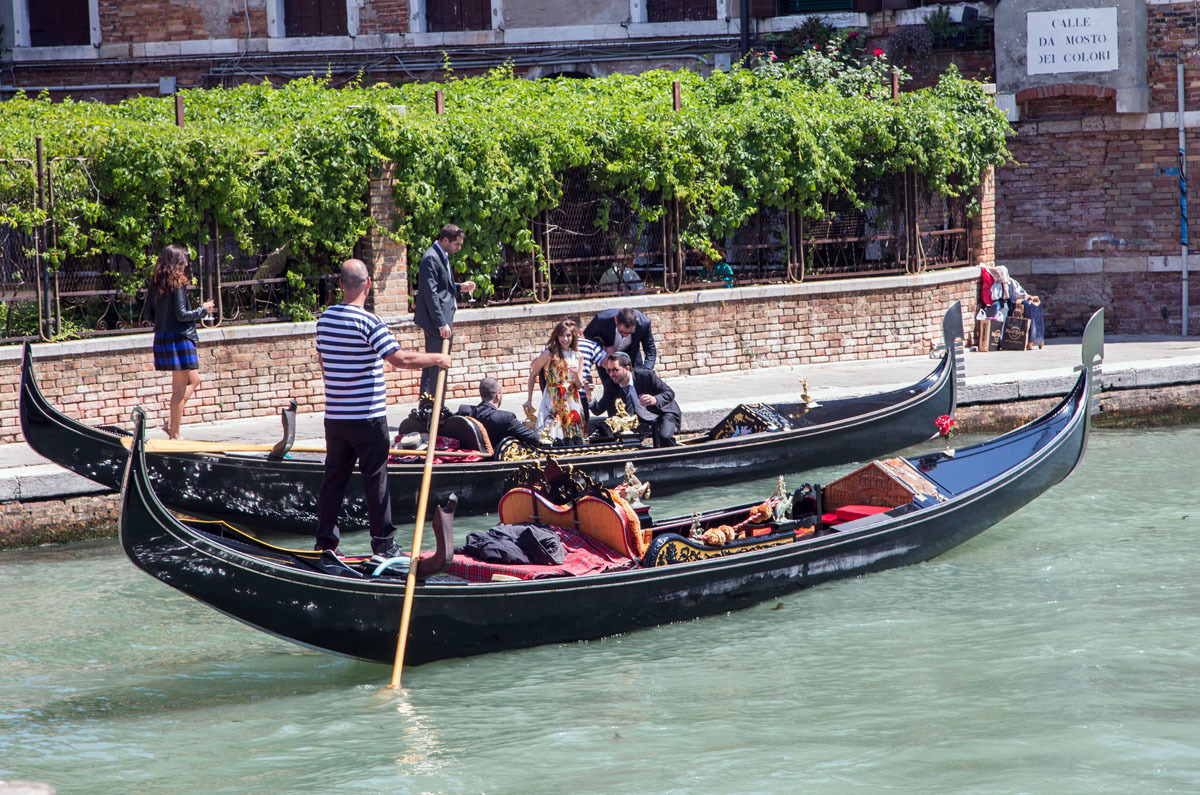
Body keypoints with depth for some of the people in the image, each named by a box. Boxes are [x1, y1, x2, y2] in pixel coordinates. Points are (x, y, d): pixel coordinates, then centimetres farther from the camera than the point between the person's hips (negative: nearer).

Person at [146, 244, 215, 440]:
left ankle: (171, 418, 9)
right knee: (180, 388, -1)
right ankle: (174, 433, 1)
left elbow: (149, 312, 10)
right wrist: (203, 310, -3)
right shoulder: (178, 283, -15)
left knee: (193, 380, 20)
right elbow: (181, 314, -17)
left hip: (162, 336, 8)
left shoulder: (156, 283, 7)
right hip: (179, 338, -8)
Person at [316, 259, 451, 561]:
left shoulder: (325, 318, 6)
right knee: (376, 479, 1)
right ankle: (383, 545, 4)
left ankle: (325, 543, 13)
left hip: (334, 417, 6)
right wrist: (436, 359, -9)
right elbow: (399, 358, -22)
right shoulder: (368, 321, -16)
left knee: (334, 477, 11)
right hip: (367, 418, -6)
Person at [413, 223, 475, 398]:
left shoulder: (442, 256, 14)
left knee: (431, 363, 15)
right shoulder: (431, 259, -17)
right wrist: (442, 323, -24)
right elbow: (430, 293, -22)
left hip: (441, 320, 11)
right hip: (436, 319, -11)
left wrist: (460, 287, 9)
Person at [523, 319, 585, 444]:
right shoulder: (549, 354, -3)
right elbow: (533, 375, 4)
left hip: (572, 403, 4)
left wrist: (576, 374, -9)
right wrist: (529, 400, 5)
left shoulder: (577, 356, 10)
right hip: (553, 400, -4)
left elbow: (579, 386, 12)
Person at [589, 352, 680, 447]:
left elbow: (669, 393, -17)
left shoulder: (646, 375, -22)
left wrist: (655, 400, -39)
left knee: (664, 436, -31)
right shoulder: (611, 386, -10)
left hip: (663, 413, -4)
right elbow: (599, 410, -8)